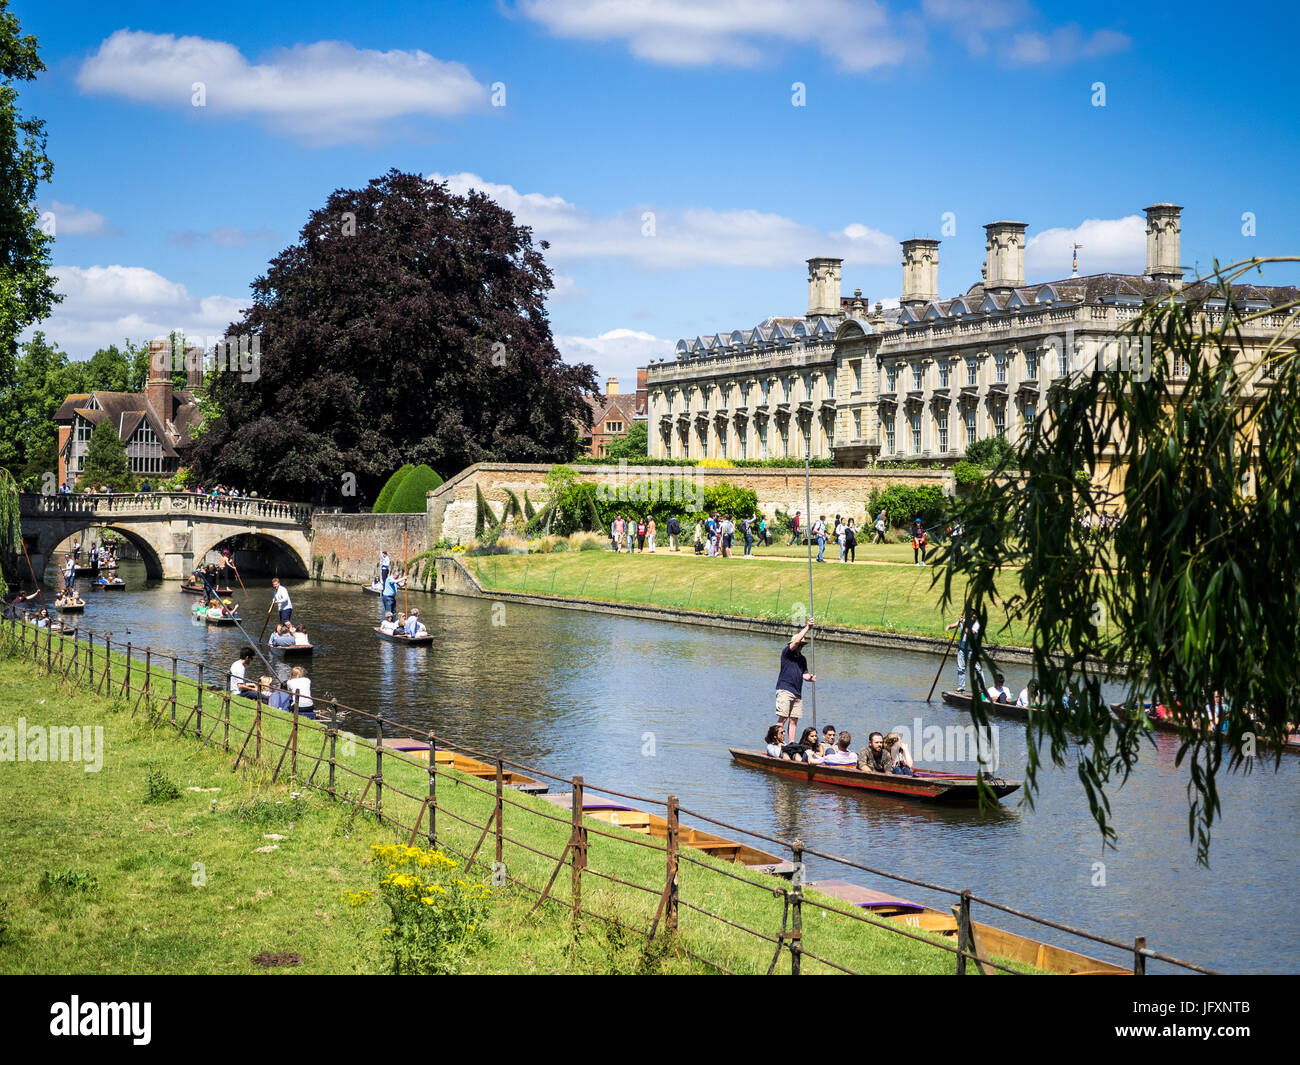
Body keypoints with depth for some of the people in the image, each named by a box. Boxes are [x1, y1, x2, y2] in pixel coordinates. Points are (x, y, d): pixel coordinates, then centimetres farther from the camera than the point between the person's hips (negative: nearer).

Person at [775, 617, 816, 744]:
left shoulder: (802, 658, 21)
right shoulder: (786, 652, 1)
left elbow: (804, 674, 17)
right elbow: (796, 641, -13)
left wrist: (810, 678, -5)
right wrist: (807, 628, -11)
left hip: (797, 693, 7)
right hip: (785, 689, -7)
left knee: (794, 719, 4)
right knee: (783, 718, -12)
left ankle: (792, 744, 5)